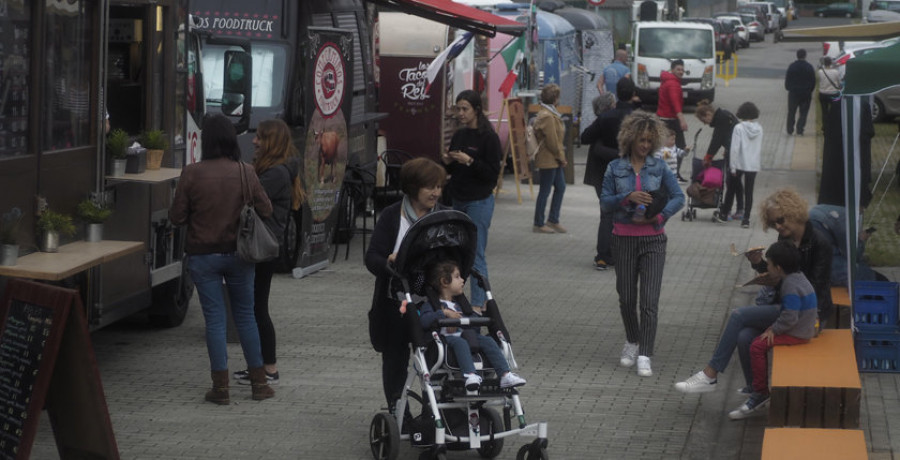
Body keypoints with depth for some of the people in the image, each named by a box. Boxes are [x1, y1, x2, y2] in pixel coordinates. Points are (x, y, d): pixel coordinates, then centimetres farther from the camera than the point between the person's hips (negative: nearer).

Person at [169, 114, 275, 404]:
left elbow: (177, 217, -8)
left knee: (215, 318, 4)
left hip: (203, 255, -1)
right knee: (245, 315, 13)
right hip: (239, 253, 2)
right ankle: (259, 382, 17)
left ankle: (221, 387, 4)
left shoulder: (191, 174, -12)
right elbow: (265, 211, -1)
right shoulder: (245, 173, -8)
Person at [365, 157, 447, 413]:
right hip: (397, 301, -1)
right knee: (395, 356, 9)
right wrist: (388, 263, -29)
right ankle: (395, 410, 22)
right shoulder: (391, 217, -1)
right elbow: (372, 257, -7)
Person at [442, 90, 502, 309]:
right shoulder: (459, 135, 10)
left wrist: (469, 161, -23)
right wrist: (447, 162, -3)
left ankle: (478, 303, -1)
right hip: (458, 200, 7)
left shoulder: (488, 137, -10)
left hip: (479, 202, -7)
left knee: (476, 254, -6)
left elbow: (493, 173, -14)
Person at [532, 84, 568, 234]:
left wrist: (561, 156, 13)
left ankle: (553, 220, 23)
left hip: (555, 160, 11)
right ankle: (539, 224, 7)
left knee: (560, 187, 14)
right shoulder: (547, 116, -21)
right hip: (548, 159, -11)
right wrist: (561, 157, -11)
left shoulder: (550, 113, 13)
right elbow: (552, 141, -21)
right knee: (545, 191, -2)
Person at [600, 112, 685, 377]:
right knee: (626, 297, 10)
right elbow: (605, 202, -2)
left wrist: (661, 215, -16)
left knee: (650, 299, -9)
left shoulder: (659, 168, 2)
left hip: (653, 239, -1)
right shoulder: (615, 169, 1)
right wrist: (628, 198, -19)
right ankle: (632, 343, 33)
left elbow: (678, 197, -1)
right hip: (624, 239, 1)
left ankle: (644, 356, -11)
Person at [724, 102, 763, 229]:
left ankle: (724, 213, 23)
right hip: (753, 165, 3)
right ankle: (746, 219, 4)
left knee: (732, 189, 14)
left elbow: (735, 149, -14)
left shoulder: (739, 128, -12)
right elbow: (760, 149, 10)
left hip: (739, 164, -3)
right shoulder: (759, 129, 2)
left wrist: (732, 167, -10)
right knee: (749, 192, 6)